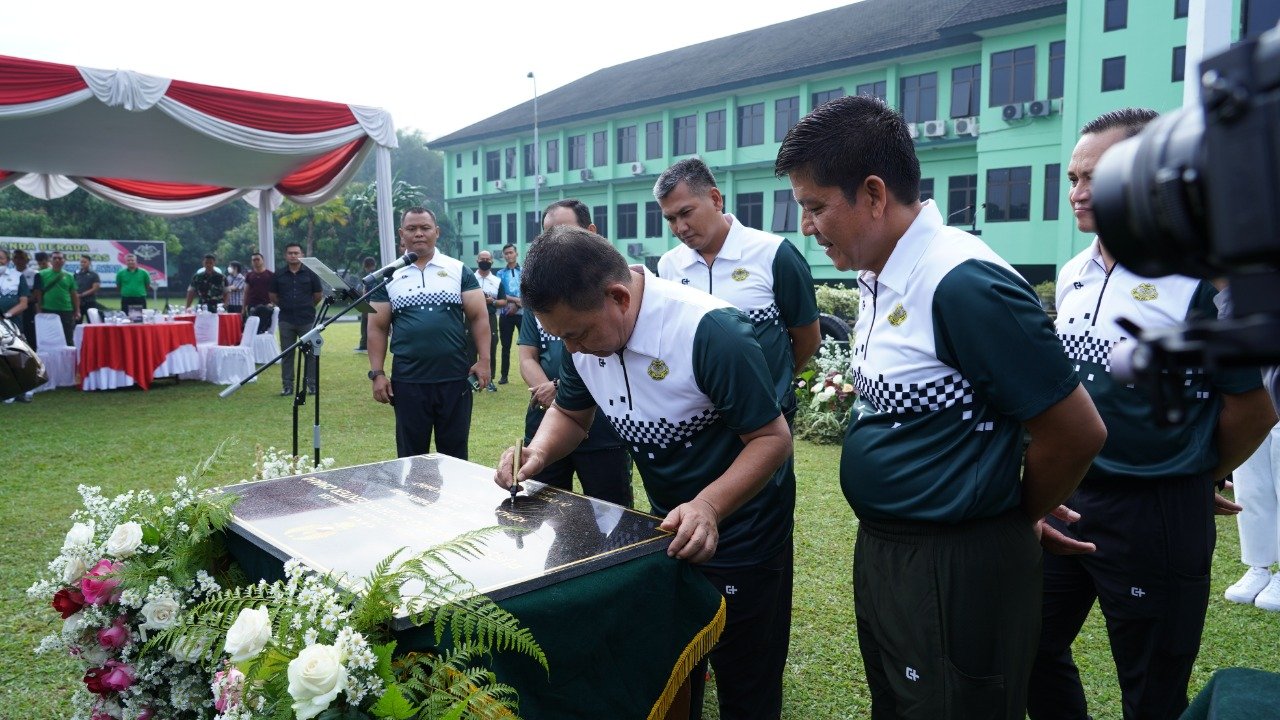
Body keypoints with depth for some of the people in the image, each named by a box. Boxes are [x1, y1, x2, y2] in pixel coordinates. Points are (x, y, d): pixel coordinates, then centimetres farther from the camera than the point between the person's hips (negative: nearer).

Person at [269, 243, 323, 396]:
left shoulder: (310, 273, 2)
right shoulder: (278, 276, 6)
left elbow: (318, 295, 9)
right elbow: (273, 296, 15)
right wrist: (285, 306, 12)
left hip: (307, 320, -2)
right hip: (286, 320, 2)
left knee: (310, 352, 0)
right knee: (287, 353, 5)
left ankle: (311, 384, 9)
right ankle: (287, 385, 10)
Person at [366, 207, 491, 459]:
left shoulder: (458, 270, 5)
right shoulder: (389, 276, 7)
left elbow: (478, 317, 2)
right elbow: (377, 328, 6)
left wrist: (484, 360, -8)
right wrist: (377, 374, -2)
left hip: (455, 378, 0)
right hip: (408, 381, 1)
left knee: (455, 454, 9)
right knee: (411, 455, 9)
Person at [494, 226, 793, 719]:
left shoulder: (710, 331, -30)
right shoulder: (587, 331, -8)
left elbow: (773, 438, -25)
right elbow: (571, 413, 8)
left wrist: (708, 507, -39)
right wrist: (538, 453, -13)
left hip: (739, 542, -6)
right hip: (666, 530, 6)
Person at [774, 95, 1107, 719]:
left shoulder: (965, 283, -24)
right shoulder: (879, 278, 4)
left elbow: (1077, 434, -18)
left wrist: (1018, 516, -3)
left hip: (958, 573, -9)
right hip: (881, 550, 9)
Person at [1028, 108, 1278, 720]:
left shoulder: (1203, 277, -16)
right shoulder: (1071, 275, 5)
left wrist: (1196, 479, 4)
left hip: (1154, 513, -6)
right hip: (1063, 499, 6)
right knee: (1034, 651, 18)